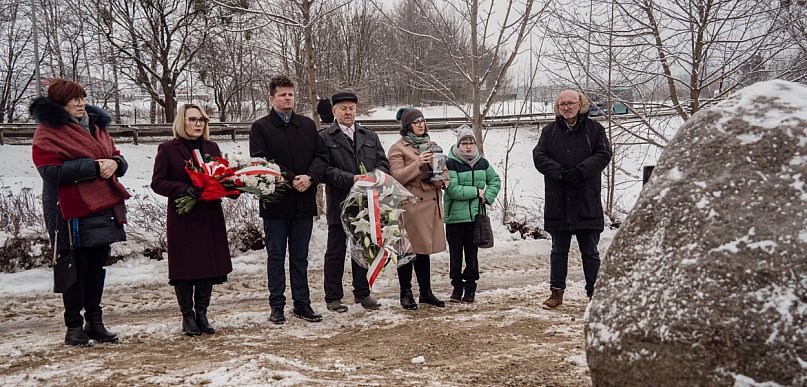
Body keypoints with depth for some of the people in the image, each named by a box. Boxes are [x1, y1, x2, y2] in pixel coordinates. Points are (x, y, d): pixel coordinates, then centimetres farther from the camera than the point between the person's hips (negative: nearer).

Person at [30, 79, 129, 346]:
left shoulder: (95, 126, 16)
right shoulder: (48, 131, -7)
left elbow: (116, 155, 20)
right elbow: (51, 170, -19)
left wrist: (115, 163, -6)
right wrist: (94, 166, -21)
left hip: (102, 208, 7)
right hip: (72, 213, -7)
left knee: (97, 267, 12)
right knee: (75, 269, 0)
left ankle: (95, 323, 21)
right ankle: (74, 327, 11)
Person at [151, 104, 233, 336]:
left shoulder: (211, 147, 13)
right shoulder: (168, 149, -1)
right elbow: (157, 183, -5)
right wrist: (185, 189, -20)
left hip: (210, 216, 4)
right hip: (182, 218, -4)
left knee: (209, 265, 5)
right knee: (184, 266, 2)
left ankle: (201, 314, 18)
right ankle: (188, 316, 14)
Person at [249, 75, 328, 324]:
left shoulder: (308, 125, 11)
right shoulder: (261, 128, -1)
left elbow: (321, 155, 6)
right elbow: (261, 162, -11)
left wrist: (310, 177, -13)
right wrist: (291, 179, -19)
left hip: (304, 202, 3)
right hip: (275, 202, -3)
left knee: (300, 257, 11)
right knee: (276, 257, 6)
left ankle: (302, 304, 19)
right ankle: (277, 306, 14)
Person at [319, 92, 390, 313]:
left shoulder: (370, 136, 15)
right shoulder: (325, 137, 0)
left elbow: (383, 162, 9)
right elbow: (325, 168, -11)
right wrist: (351, 179, -19)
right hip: (339, 205, -4)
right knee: (336, 251, 4)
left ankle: (362, 293, 24)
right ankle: (333, 297, 12)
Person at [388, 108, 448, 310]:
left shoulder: (432, 145, 17)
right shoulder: (398, 148, -2)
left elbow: (444, 171, 21)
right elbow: (397, 176, -12)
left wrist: (441, 180, -2)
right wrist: (417, 164, -24)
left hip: (431, 203, 6)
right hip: (410, 205, -6)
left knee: (423, 249, 12)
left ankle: (426, 291, 19)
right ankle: (406, 293, 8)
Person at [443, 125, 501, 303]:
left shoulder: (482, 162, 8)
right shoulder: (451, 163, -9)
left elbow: (495, 180, 20)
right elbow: (452, 189, -17)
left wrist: (488, 197, 2)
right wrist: (477, 191, -12)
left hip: (476, 215, 4)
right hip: (455, 216, -3)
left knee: (472, 253, 7)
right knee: (455, 253, 3)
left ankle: (470, 287, 17)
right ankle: (457, 287, 15)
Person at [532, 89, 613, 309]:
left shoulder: (594, 129, 4)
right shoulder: (549, 131, 8)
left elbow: (604, 154, -6)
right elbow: (539, 156, -3)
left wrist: (580, 171, -20)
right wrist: (561, 172, -18)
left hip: (587, 202, -2)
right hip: (557, 203, 2)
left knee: (590, 252, 5)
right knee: (558, 251, 12)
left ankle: (595, 293, 13)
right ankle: (556, 292, 21)